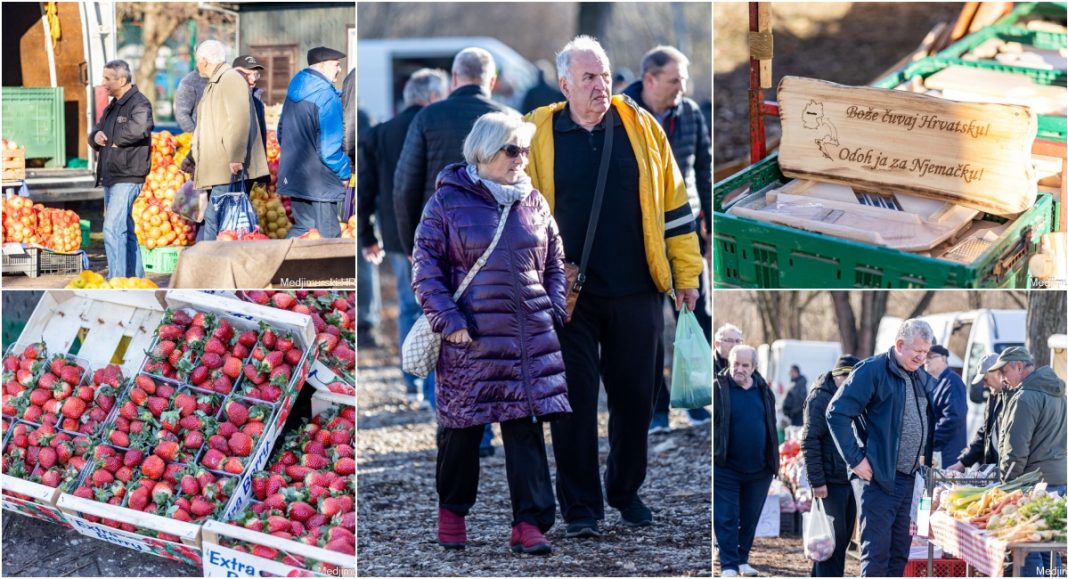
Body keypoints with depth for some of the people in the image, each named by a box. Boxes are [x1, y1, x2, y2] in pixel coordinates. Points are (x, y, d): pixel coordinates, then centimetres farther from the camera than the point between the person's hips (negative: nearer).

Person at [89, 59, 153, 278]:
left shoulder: (139, 104, -9)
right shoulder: (112, 107, 21)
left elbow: (138, 129, -28)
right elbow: (95, 134, 22)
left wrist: (111, 139, -13)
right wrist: (96, 137, -4)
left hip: (128, 176, -10)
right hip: (111, 177, 10)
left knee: (113, 229, -16)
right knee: (125, 230, 14)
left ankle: (116, 281, -18)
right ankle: (136, 277, 21)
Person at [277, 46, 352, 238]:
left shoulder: (294, 90, 9)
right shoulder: (327, 97, -18)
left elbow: (282, 132, 19)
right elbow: (329, 147, -20)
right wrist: (345, 172, -5)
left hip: (294, 176, 8)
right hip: (321, 181, -8)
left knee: (302, 227, 19)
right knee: (328, 235, 0)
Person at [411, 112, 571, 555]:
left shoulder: (533, 202, 12)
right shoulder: (448, 201, -1)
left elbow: (554, 263, 20)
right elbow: (425, 263, -2)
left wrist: (556, 311, 9)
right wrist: (447, 318, -10)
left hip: (531, 336, 3)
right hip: (470, 337, -3)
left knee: (526, 427, -3)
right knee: (462, 427, 6)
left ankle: (529, 524, -3)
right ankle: (452, 510, 26)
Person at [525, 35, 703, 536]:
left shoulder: (641, 127, 3)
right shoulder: (538, 134, 0)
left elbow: (673, 201, 7)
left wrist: (686, 274, 4)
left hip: (636, 293, 1)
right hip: (569, 294, -1)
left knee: (635, 397, 9)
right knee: (574, 400, 1)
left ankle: (626, 491, 26)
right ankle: (580, 507, 11)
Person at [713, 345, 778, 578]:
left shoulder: (763, 390, 7)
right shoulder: (719, 388, -7)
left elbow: (771, 427, 13)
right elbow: (711, 425, -7)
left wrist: (773, 461, 11)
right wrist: (715, 457, -12)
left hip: (758, 470, 4)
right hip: (726, 469, -4)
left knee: (750, 519, 12)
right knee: (726, 519, -2)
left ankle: (743, 560, 24)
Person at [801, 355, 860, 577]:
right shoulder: (819, 398, -11)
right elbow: (809, 442, -15)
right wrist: (817, 482, -19)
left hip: (849, 481, 8)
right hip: (831, 482, -8)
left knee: (843, 538, 11)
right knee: (834, 539, -6)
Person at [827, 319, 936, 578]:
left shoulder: (923, 379, 13)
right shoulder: (872, 371, -10)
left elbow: (931, 419, 28)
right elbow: (836, 413, -14)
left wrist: (928, 456, 11)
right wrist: (855, 459, -15)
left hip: (907, 477, 8)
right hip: (876, 477, -7)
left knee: (900, 549, 9)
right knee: (876, 549, -7)